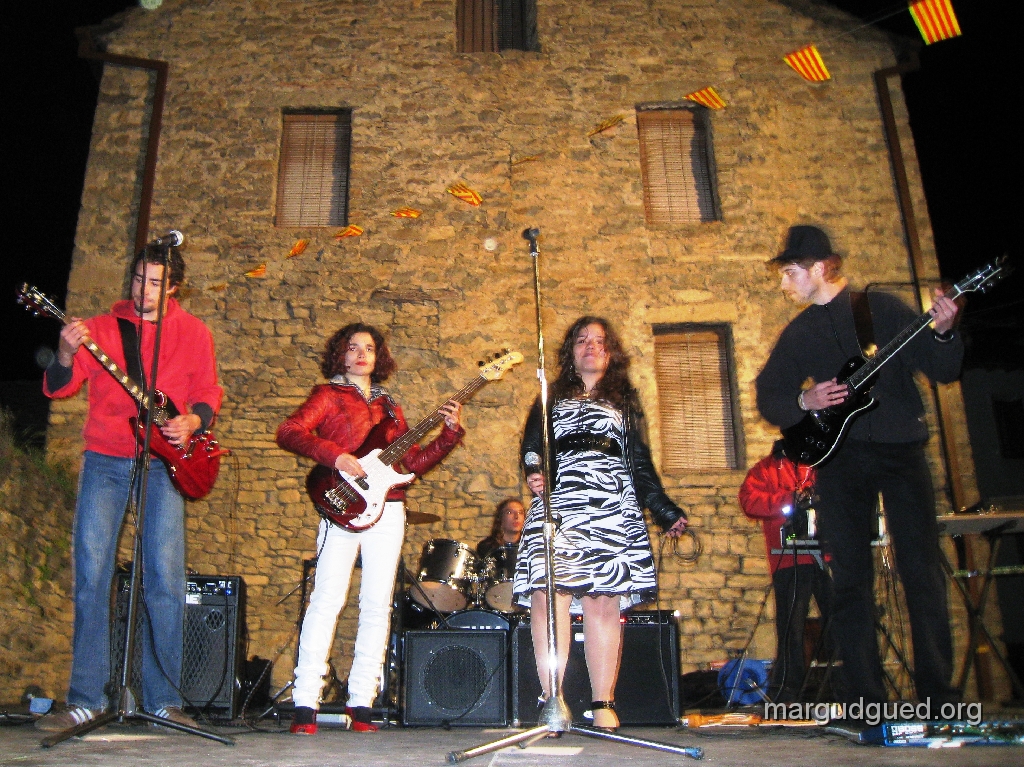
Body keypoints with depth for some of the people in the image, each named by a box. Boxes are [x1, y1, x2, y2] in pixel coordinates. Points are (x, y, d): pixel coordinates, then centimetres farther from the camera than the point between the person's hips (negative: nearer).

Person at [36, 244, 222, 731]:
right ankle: (86, 699, 8)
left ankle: (164, 699, 4)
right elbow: (57, 388, 3)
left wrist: (192, 422, -9)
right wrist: (66, 355, -18)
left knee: (165, 578, -5)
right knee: (91, 575, -2)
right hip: (104, 460, 1)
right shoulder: (100, 327, 8)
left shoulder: (193, 333, 9)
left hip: (164, 461, -1)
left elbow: (208, 394, 12)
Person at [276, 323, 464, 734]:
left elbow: (413, 461, 18)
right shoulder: (329, 394, 8)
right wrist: (335, 456, -19)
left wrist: (450, 433, 7)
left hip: (388, 510, 5)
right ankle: (305, 704, -5)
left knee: (378, 605, 2)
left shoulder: (388, 405, 21)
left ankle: (360, 703, 9)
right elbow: (288, 432, -7)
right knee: (327, 599, -10)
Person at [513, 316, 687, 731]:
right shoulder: (551, 400, 24)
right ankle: (551, 701, -11)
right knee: (547, 595, -13)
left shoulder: (625, 401, 24)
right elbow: (531, 448, 12)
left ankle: (604, 704, -4)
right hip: (556, 504, 0)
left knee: (603, 601, -8)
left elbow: (641, 464, 20)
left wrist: (665, 510, 11)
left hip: (611, 507, 0)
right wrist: (533, 473, -11)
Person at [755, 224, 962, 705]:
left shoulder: (882, 309, 3)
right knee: (851, 580, 1)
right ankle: (866, 700, 9)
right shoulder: (798, 334, 13)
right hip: (839, 458, 3)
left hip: (899, 447, -2)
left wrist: (942, 332, -19)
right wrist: (803, 401, -8)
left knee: (922, 570, -4)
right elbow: (767, 398, 12)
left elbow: (943, 371, 0)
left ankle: (938, 695, 7)